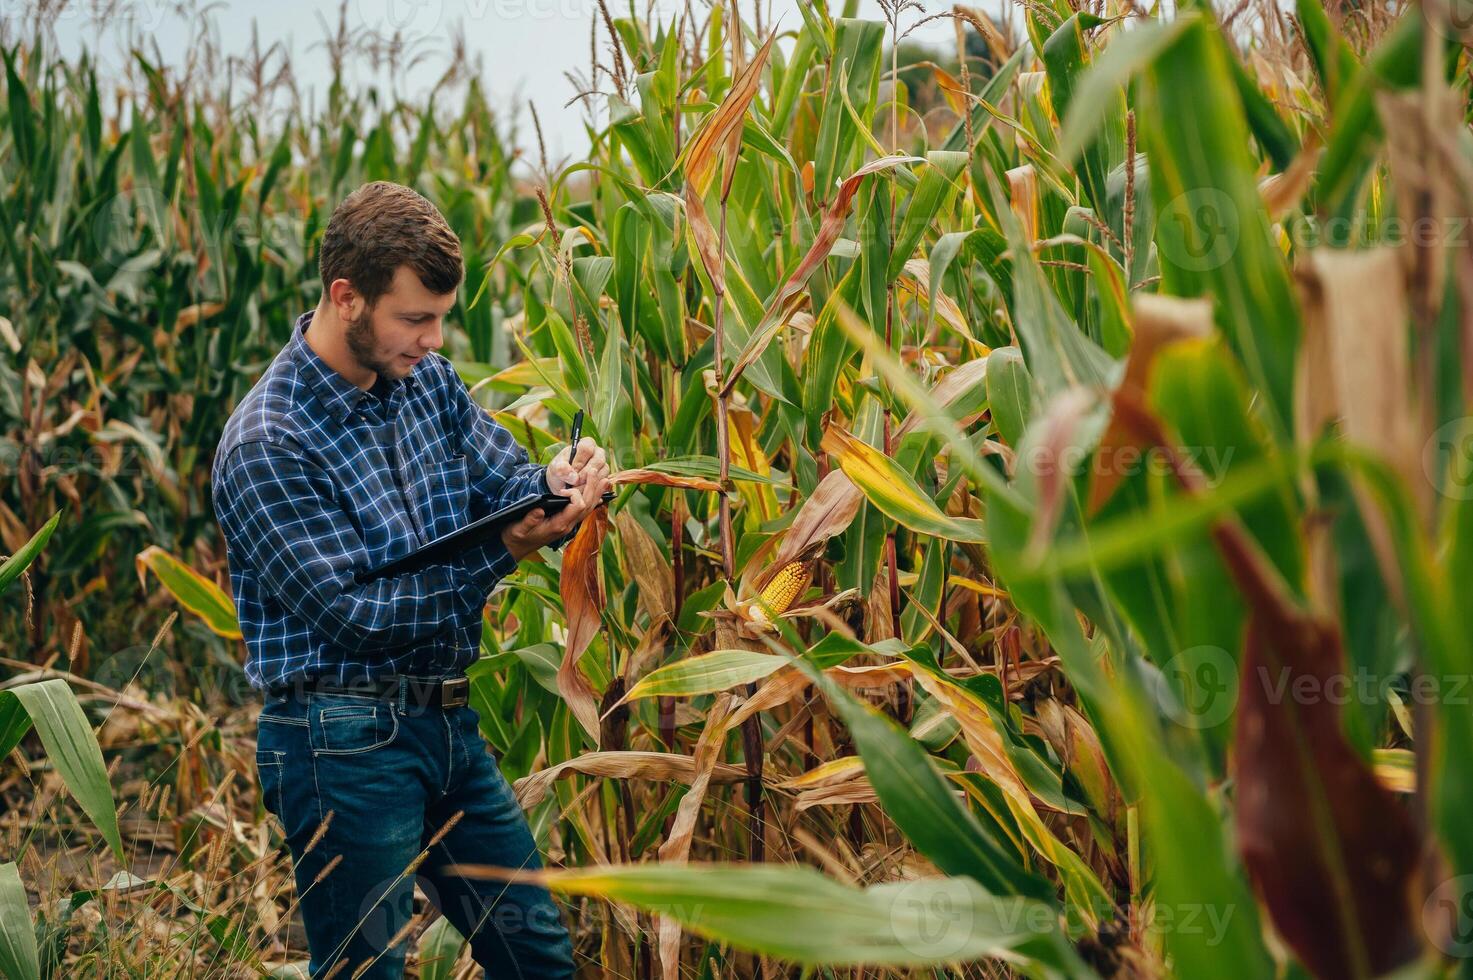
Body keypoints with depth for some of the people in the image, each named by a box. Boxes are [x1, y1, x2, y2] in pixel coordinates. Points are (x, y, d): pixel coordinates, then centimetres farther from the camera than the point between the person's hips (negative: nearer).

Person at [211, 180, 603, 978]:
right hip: (344, 745, -8)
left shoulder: (427, 381, 5)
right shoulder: (266, 445, -18)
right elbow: (356, 617, -21)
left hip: (447, 724, 8)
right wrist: (501, 553, -25)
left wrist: (556, 483, -18)